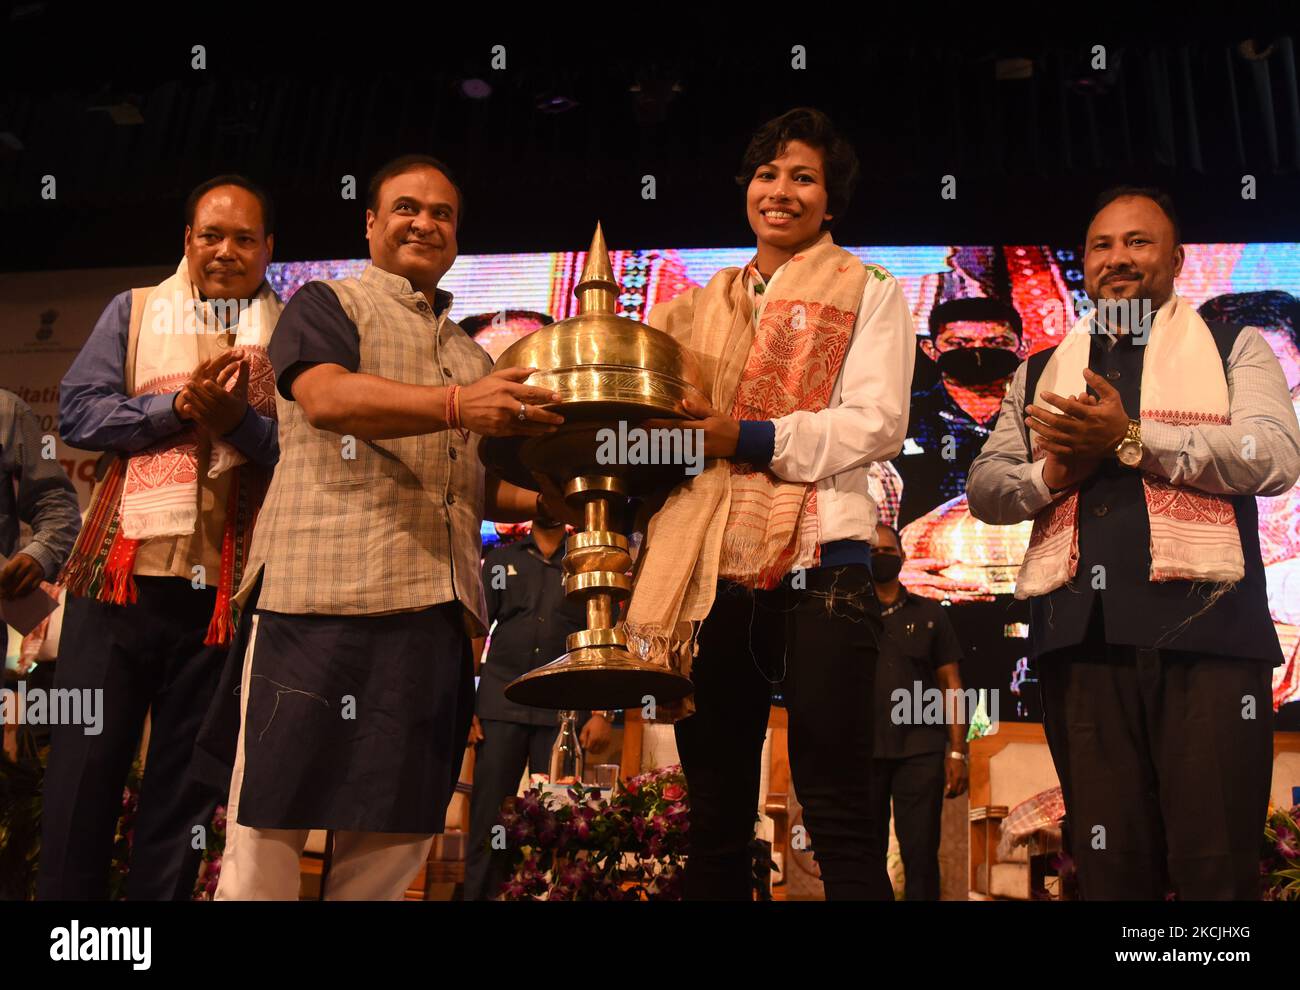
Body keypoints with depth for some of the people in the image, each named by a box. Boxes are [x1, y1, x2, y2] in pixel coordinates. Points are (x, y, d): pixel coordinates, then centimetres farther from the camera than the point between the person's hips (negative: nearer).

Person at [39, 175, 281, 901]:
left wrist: (240, 420, -18)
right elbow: (78, 411, 1)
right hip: (121, 573, 1)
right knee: (83, 769, 6)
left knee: (185, 782, 9)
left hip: (224, 587, 0)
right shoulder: (136, 310, 11)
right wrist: (181, 406, -11)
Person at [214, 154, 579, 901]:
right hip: (326, 590, -5)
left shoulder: (472, 357, 26)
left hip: (437, 607, 6)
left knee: (397, 835, 8)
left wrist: (542, 501, 8)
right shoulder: (328, 304, 8)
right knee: (273, 819, -3)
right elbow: (325, 396, -13)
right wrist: (455, 406, -27)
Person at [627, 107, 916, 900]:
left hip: (817, 562, -4)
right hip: (711, 568, 5)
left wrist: (752, 438, -15)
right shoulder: (703, 306, 22)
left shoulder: (867, 291, 9)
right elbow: (664, 420, 19)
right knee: (717, 817, 10)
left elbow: (879, 423, -5)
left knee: (838, 817, -4)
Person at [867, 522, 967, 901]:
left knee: (921, 855, -5)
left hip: (920, 751, 0)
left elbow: (951, 686, 10)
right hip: (862, 751, 1)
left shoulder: (929, 613, 14)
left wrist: (957, 751, -1)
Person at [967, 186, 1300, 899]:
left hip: (1204, 627, -3)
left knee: (1216, 864, -3)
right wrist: (1050, 472, -5)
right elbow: (984, 488, 17)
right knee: (1108, 865, 7)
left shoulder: (1234, 349, 13)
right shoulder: (1039, 373, 22)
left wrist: (1131, 438, -11)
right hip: (1080, 634, 3)